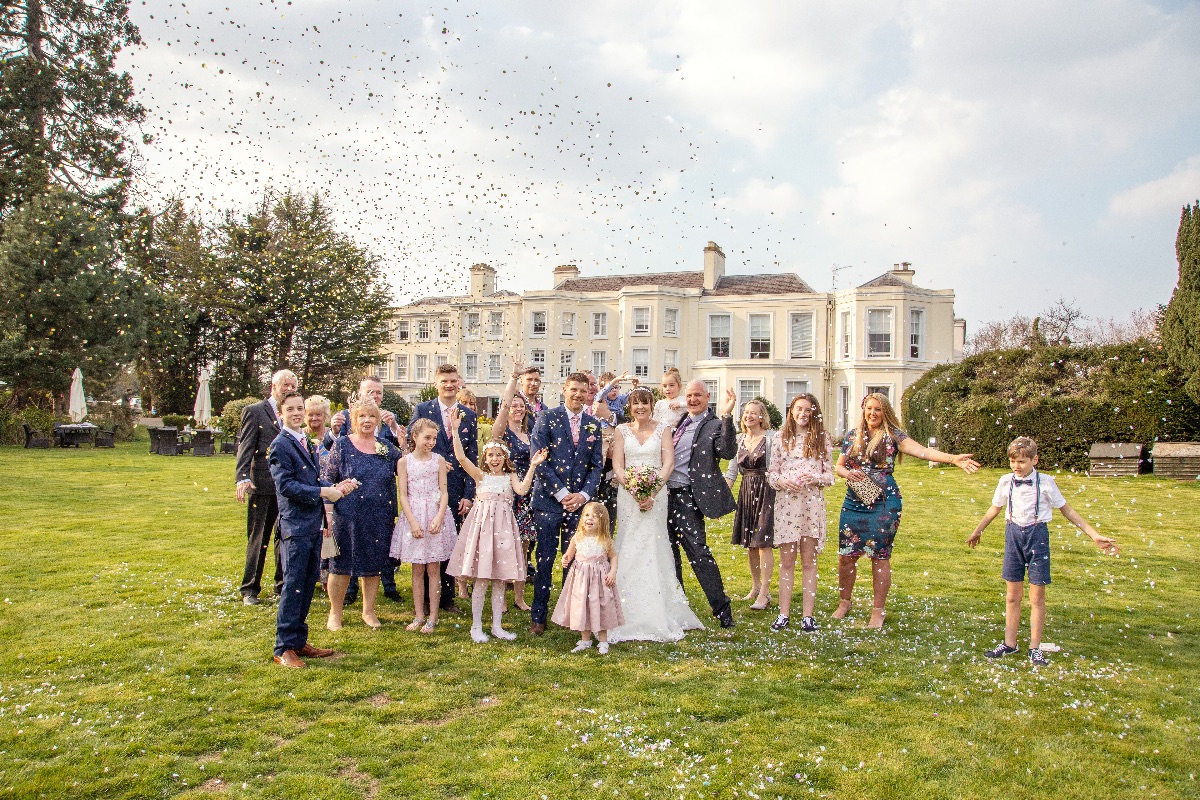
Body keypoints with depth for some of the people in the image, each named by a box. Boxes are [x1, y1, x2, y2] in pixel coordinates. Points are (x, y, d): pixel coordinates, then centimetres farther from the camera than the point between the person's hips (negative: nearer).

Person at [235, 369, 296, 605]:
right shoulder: (254, 412, -1)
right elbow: (245, 448, -8)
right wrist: (242, 478, -21)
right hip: (262, 486, -4)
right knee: (258, 539, 3)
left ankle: (283, 584, 22)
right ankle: (249, 589, 14)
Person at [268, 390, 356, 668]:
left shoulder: (307, 443, 17)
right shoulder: (280, 445, -9)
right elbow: (285, 484, -17)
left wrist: (335, 487, 0)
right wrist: (323, 492, -20)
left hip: (313, 524, 8)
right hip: (295, 525, -8)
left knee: (308, 584, 13)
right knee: (293, 585, -4)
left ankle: (299, 641, 23)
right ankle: (284, 648, 5)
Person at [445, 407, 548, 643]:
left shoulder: (510, 476, 10)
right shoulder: (481, 475, 6)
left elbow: (522, 489, -11)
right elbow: (461, 457, -7)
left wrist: (532, 466, -12)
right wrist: (455, 430, -13)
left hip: (503, 526, 2)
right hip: (482, 523, -2)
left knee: (500, 580, 7)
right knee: (481, 580, 0)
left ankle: (497, 626, 17)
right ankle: (476, 626, 11)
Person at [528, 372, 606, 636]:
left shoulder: (593, 424, 10)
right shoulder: (547, 418, -1)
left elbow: (597, 465, 10)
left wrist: (583, 494, -5)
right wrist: (561, 493, -11)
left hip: (579, 501, 3)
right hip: (549, 499, -3)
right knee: (545, 559, 1)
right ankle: (538, 616, 11)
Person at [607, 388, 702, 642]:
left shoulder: (663, 429, 7)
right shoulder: (622, 430, 9)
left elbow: (668, 463, -2)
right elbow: (617, 465, 2)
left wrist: (652, 492, -14)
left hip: (655, 495, -1)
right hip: (627, 495, 1)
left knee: (653, 549, -4)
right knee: (630, 550, -2)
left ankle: (658, 616, 4)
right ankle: (630, 615, 4)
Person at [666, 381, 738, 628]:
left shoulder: (714, 425, -7)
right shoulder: (679, 422, 14)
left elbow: (728, 452, -25)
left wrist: (726, 417, -33)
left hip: (687, 498, -7)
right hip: (666, 494, 8)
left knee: (698, 552, -8)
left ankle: (722, 609, 3)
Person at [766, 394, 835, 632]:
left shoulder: (822, 439, 6)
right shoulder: (780, 439, 7)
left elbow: (830, 475, 6)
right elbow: (771, 473, 7)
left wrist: (816, 478, -15)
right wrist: (782, 481, -14)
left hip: (812, 503, 0)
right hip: (786, 503, 0)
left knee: (808, 561, 4)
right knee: (786, 561, 4)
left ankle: (807, 615, 8)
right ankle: (784, 614, 8)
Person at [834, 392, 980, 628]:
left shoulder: (893, 436, -3)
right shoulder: (852, 436, 9)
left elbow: (923, 451, -16)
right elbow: (838, 466, 15)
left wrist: (953, 458, -30)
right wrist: (848, 473, -9)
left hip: (883, 504, -3)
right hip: (853, 503, 3)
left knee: (880, 556, 3)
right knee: (846, 555, 6)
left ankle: (878, 611, 16)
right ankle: (844, 602, 26)